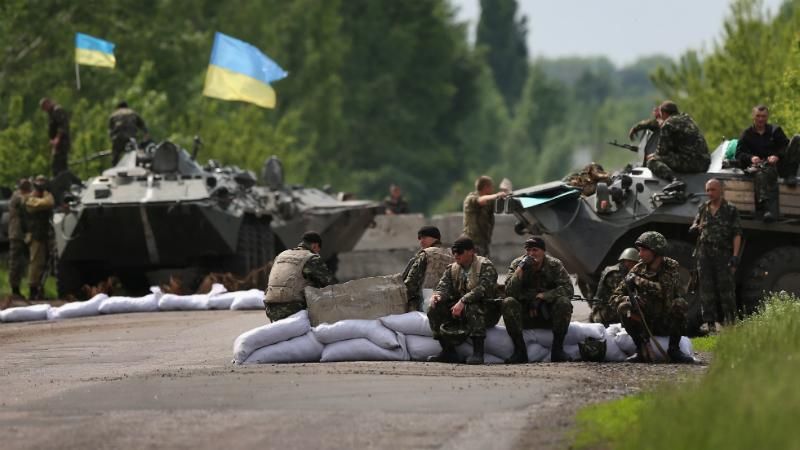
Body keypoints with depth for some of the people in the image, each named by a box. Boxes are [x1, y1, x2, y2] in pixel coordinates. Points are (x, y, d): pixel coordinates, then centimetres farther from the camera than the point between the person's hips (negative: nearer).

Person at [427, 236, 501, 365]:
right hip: (460, 311, 6)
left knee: (473, 308, -40)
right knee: (434, 309, -14)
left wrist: (463, 302, -34)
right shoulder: (452, 269, 13)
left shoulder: (485, 266, -8)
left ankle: (478, 352, -41)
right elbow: (443, 286, 4)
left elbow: (483, 288, -23)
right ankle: (448, 351, -11)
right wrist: (437, 295, -22)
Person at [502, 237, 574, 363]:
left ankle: (557, 349, -22)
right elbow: (509, 292, -17)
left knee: (564, 303, -29)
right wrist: (521, 269, -27)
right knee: (508, 303, -28)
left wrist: (541, 296, -22)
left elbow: (568, 289, -17)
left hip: (548, 314, -1)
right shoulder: (517, 264, -4)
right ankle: (520, 350, -25)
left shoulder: (554, 265, -5)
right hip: (525, 316, 1)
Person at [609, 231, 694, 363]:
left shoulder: (671, 267, -10)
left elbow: (666, 290, -30)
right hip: (645, 323, 2)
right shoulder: (638, 269, -4)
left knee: (679, 304, -31)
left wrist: (638, 280, -28)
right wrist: (630, 301, -27)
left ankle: (674, 349, -15)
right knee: (623, 307, -24)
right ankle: (641, 350, -12)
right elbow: (615, 296, -4)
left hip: (669, 324, -2)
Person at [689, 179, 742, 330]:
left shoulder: (731, 210, 2)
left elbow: (737, 234, -2)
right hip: (704, 254, 3)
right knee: (706, 289, -1)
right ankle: (710, 323, 0)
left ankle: (730, 322, 0)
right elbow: (695, 226, 25)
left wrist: (735, 256, -12)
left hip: (723, 255, -3)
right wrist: (695, 228, -1)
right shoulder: (703, 209, 13)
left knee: (726, 288, -5)